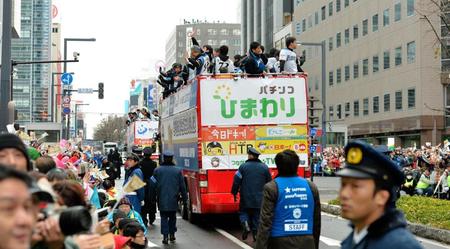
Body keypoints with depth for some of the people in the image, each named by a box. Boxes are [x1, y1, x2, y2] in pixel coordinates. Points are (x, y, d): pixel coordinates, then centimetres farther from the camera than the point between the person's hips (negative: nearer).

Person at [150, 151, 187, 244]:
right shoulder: (178, 171, -1)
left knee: (164, 217, 4)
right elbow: (182, 186, 2)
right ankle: (172, 234, 21)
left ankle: (165, 236, -5)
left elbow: (153, 185, -2)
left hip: (162, 199, -1)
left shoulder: (157, 170, -3)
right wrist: (184, 198, 10)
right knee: (172, 217, 17)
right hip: (173, 200, 1)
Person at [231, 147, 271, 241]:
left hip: (246, 198, -2)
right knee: (257, 216, 10)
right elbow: (269, 182, 7)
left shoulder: (243, 166, -7)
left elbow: (236, 181, -6)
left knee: (243, 212, 15)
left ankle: (245, 223, -11)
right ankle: (256, 233, 4)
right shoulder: (264, 167, 1)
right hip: (259, 199, 2)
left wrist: (234, 192, 6)